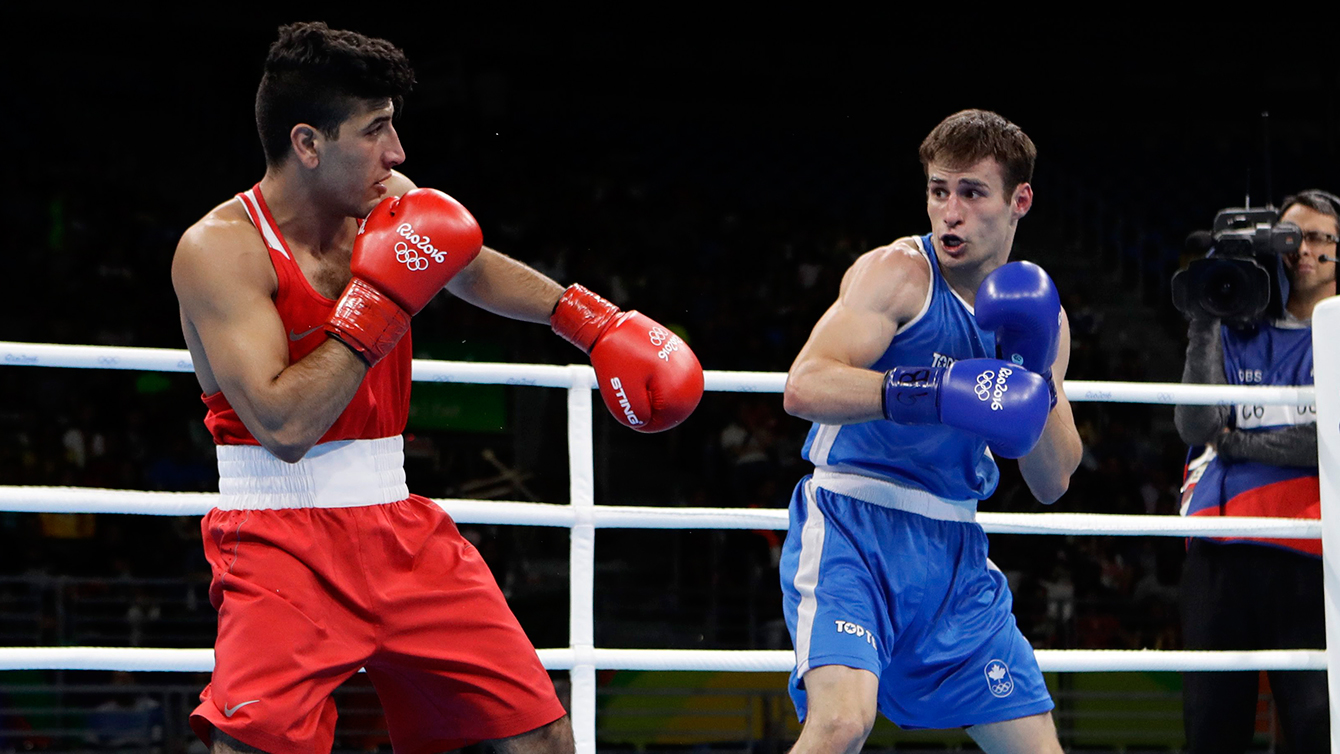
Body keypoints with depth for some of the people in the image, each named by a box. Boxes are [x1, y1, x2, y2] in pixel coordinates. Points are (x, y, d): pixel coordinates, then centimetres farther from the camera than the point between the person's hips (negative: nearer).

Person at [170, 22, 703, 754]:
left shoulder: (389, 204, 3)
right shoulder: (219, 248, -17)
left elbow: (475, 268, 26)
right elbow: (283, 425, -26)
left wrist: (591, 320, 24)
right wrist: (382, 299, -23)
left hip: (398, 528, 6)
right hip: (280, 536, -6)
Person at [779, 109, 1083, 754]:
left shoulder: (1036, 312, 11)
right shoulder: (898, 272, -7)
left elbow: (1052, 484, 9)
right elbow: (804, 388, -21)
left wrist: (1036, 377, -7)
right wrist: (928, 390, -32)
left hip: (952, 551, 6)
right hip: (851, 527, -6)